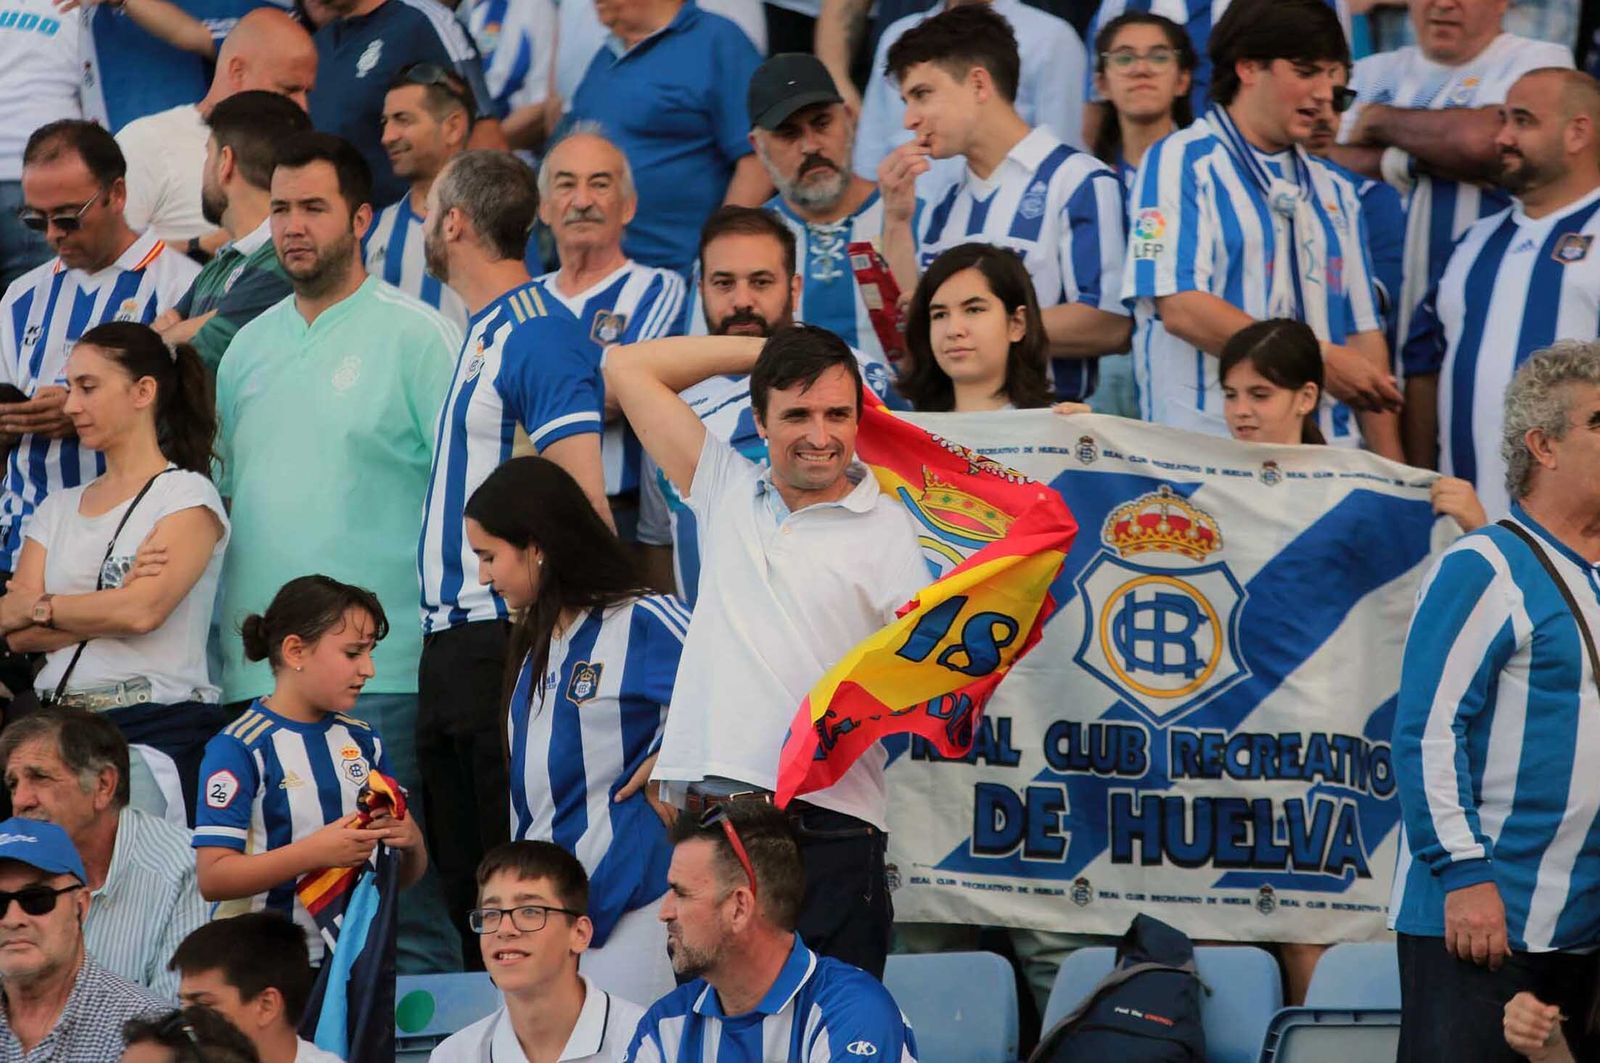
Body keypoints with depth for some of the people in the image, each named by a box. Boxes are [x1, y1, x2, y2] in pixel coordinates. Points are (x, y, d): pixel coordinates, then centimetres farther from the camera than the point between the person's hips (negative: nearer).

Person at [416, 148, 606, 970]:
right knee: (460, 875, 12)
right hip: (452, 640, 10)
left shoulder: (539, 338, -12)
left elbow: (582, 508, -19)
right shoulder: (481, 336, 17)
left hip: (505, 644, -10)